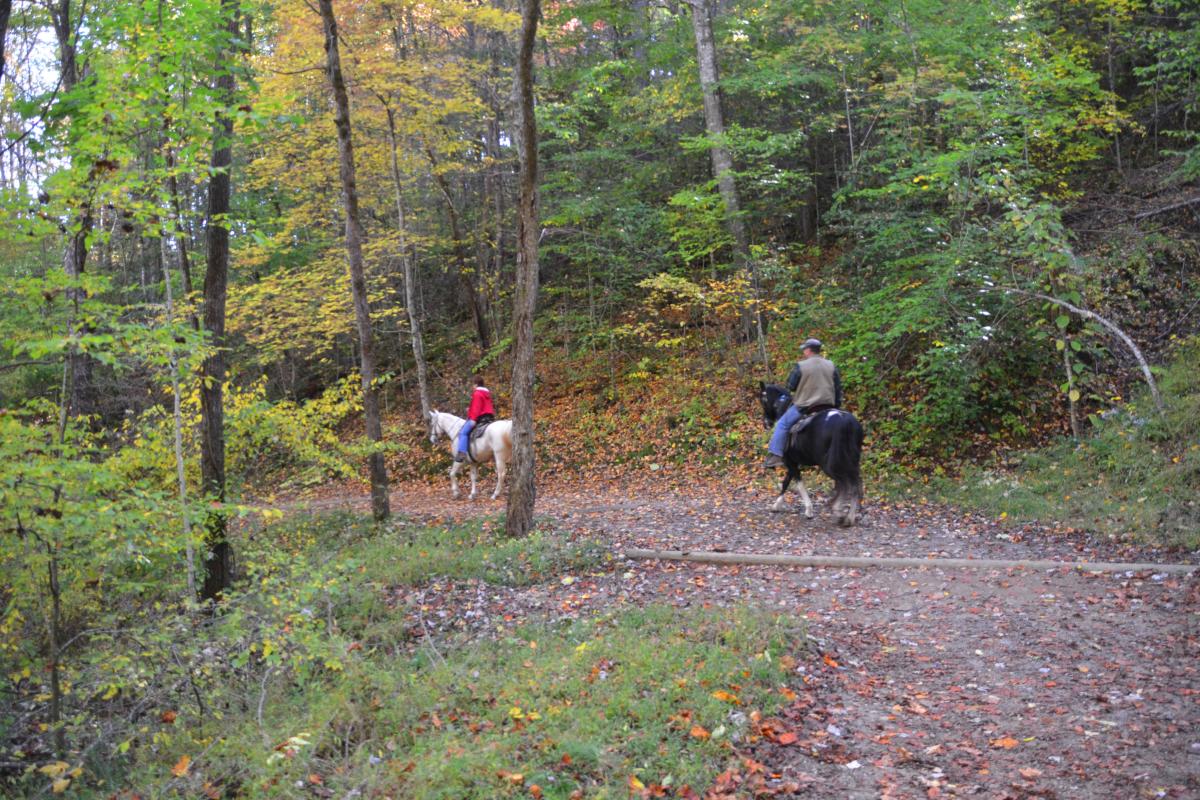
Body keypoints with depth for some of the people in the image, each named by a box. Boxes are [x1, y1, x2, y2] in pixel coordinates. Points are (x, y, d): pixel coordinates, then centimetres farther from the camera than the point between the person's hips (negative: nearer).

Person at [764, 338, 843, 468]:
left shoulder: (801, 366, -10)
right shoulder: (831, 366, 5)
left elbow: (790, 386, -3)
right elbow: (838, 389, 8)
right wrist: (836, 407, 15)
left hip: (805, 406, -4)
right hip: (828, 406, 5)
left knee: (782, 425, 7)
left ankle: (775, 456, 0)